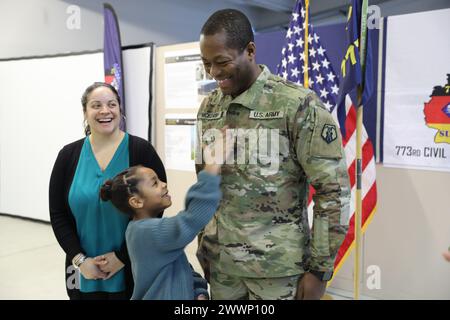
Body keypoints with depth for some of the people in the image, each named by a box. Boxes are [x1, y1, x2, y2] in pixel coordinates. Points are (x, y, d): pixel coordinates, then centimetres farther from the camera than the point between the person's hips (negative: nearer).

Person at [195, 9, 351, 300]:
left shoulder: (298, 105, -14)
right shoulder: (208, 108, 4)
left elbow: (335, 189, -12)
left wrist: (319, 269, -11)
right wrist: (203, 244, 13)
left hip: (278, 265, -4)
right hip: (220, 260, 5)